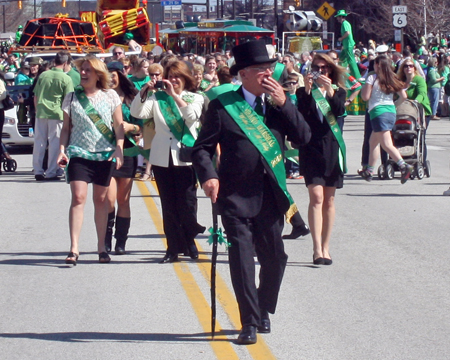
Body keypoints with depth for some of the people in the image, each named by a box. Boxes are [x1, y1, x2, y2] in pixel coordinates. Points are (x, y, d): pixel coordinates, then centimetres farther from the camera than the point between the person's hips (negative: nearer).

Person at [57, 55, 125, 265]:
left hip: (105, 155, 0)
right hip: (79, 153, 0)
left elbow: (119, 126, 5)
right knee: (78, 197, -12)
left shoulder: (110, 96, 4)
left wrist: (119, 151, -5)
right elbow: (66, 128, 10)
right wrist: (62, 150, -2)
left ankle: (101, 247, 16)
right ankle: (74, 249, -14)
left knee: (100, 199, 6)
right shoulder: (72, 98, 6)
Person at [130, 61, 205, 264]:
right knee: (169, 206, 4)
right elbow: (137, 113, -4)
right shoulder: (158, 98, 10)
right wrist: (144, 91, -17)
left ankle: (188, 242, 19)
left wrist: (175, 95, -20)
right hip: (162, 157, 2)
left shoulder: (195, 98, 8)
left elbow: (192, 116, -14)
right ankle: (173, 249, 8)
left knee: (186, 204, -4)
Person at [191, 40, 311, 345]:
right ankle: (250, 322, 6)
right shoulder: (223, 106, -3)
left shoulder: (279, 103, 7)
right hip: (236, 197, -3)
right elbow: (202, 147, -1)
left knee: (274, 258, 10)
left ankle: (264, 311, 33)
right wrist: (208, 176, -18)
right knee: (242, 259, -4)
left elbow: (304, 136, -2)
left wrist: (283, 103, -11)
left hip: (271, 196, 3)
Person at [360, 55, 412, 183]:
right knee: (373, 142, 21)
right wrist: (395, 104, 21)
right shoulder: (392, 79, 8)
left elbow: (365, 97, -8)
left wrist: (362, 88, 10)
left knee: (387, 144, -14)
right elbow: (403, 96, 5)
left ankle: (403, 166, -33)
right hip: (391, 111, 7)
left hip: (378, 112, -7)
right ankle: (369, 171, 28)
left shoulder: (372, 78, -7)